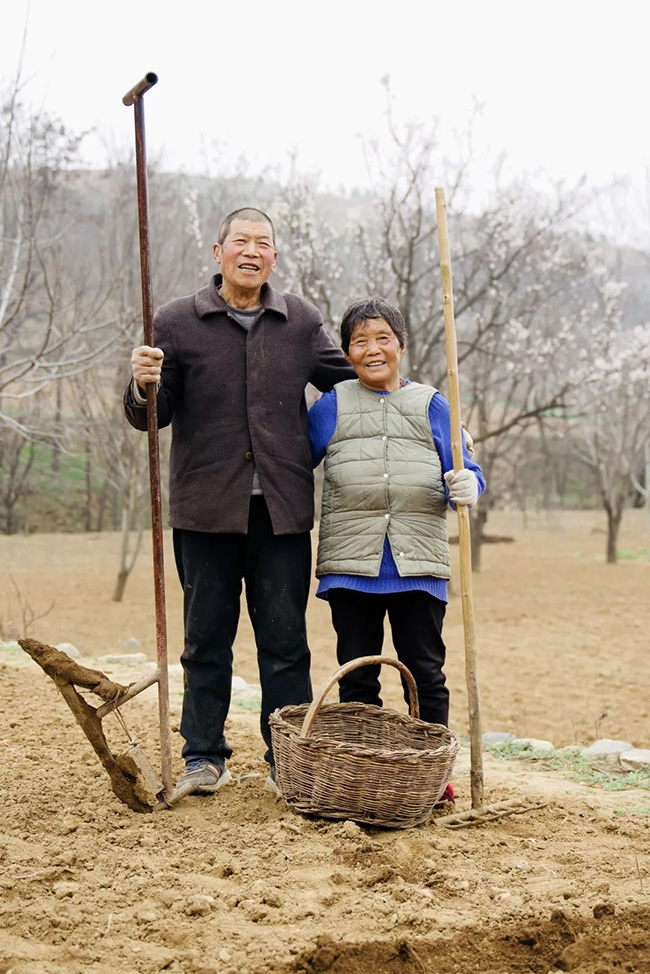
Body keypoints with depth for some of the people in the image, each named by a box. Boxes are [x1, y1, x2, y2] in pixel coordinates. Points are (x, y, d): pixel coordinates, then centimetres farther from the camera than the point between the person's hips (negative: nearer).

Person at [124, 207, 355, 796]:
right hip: (206, 508, -1)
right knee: (207, 637, 7)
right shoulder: (178, 322, 4)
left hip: (282, 509, 1)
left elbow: (349, 380, 20)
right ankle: (204, 756, 18)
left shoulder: (301, 321, 10)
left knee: (285, 640, 4)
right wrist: (143, 386, -19)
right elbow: (150, 417, 4)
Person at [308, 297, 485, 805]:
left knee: (425, 673, 3)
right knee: (356, 677, 7)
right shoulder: (331, 407, 10)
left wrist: (468, 486, -16)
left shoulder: (431, 406, 10)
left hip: (418, 565, 0)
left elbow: (464, 473, 6)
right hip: (350, 564, 0)